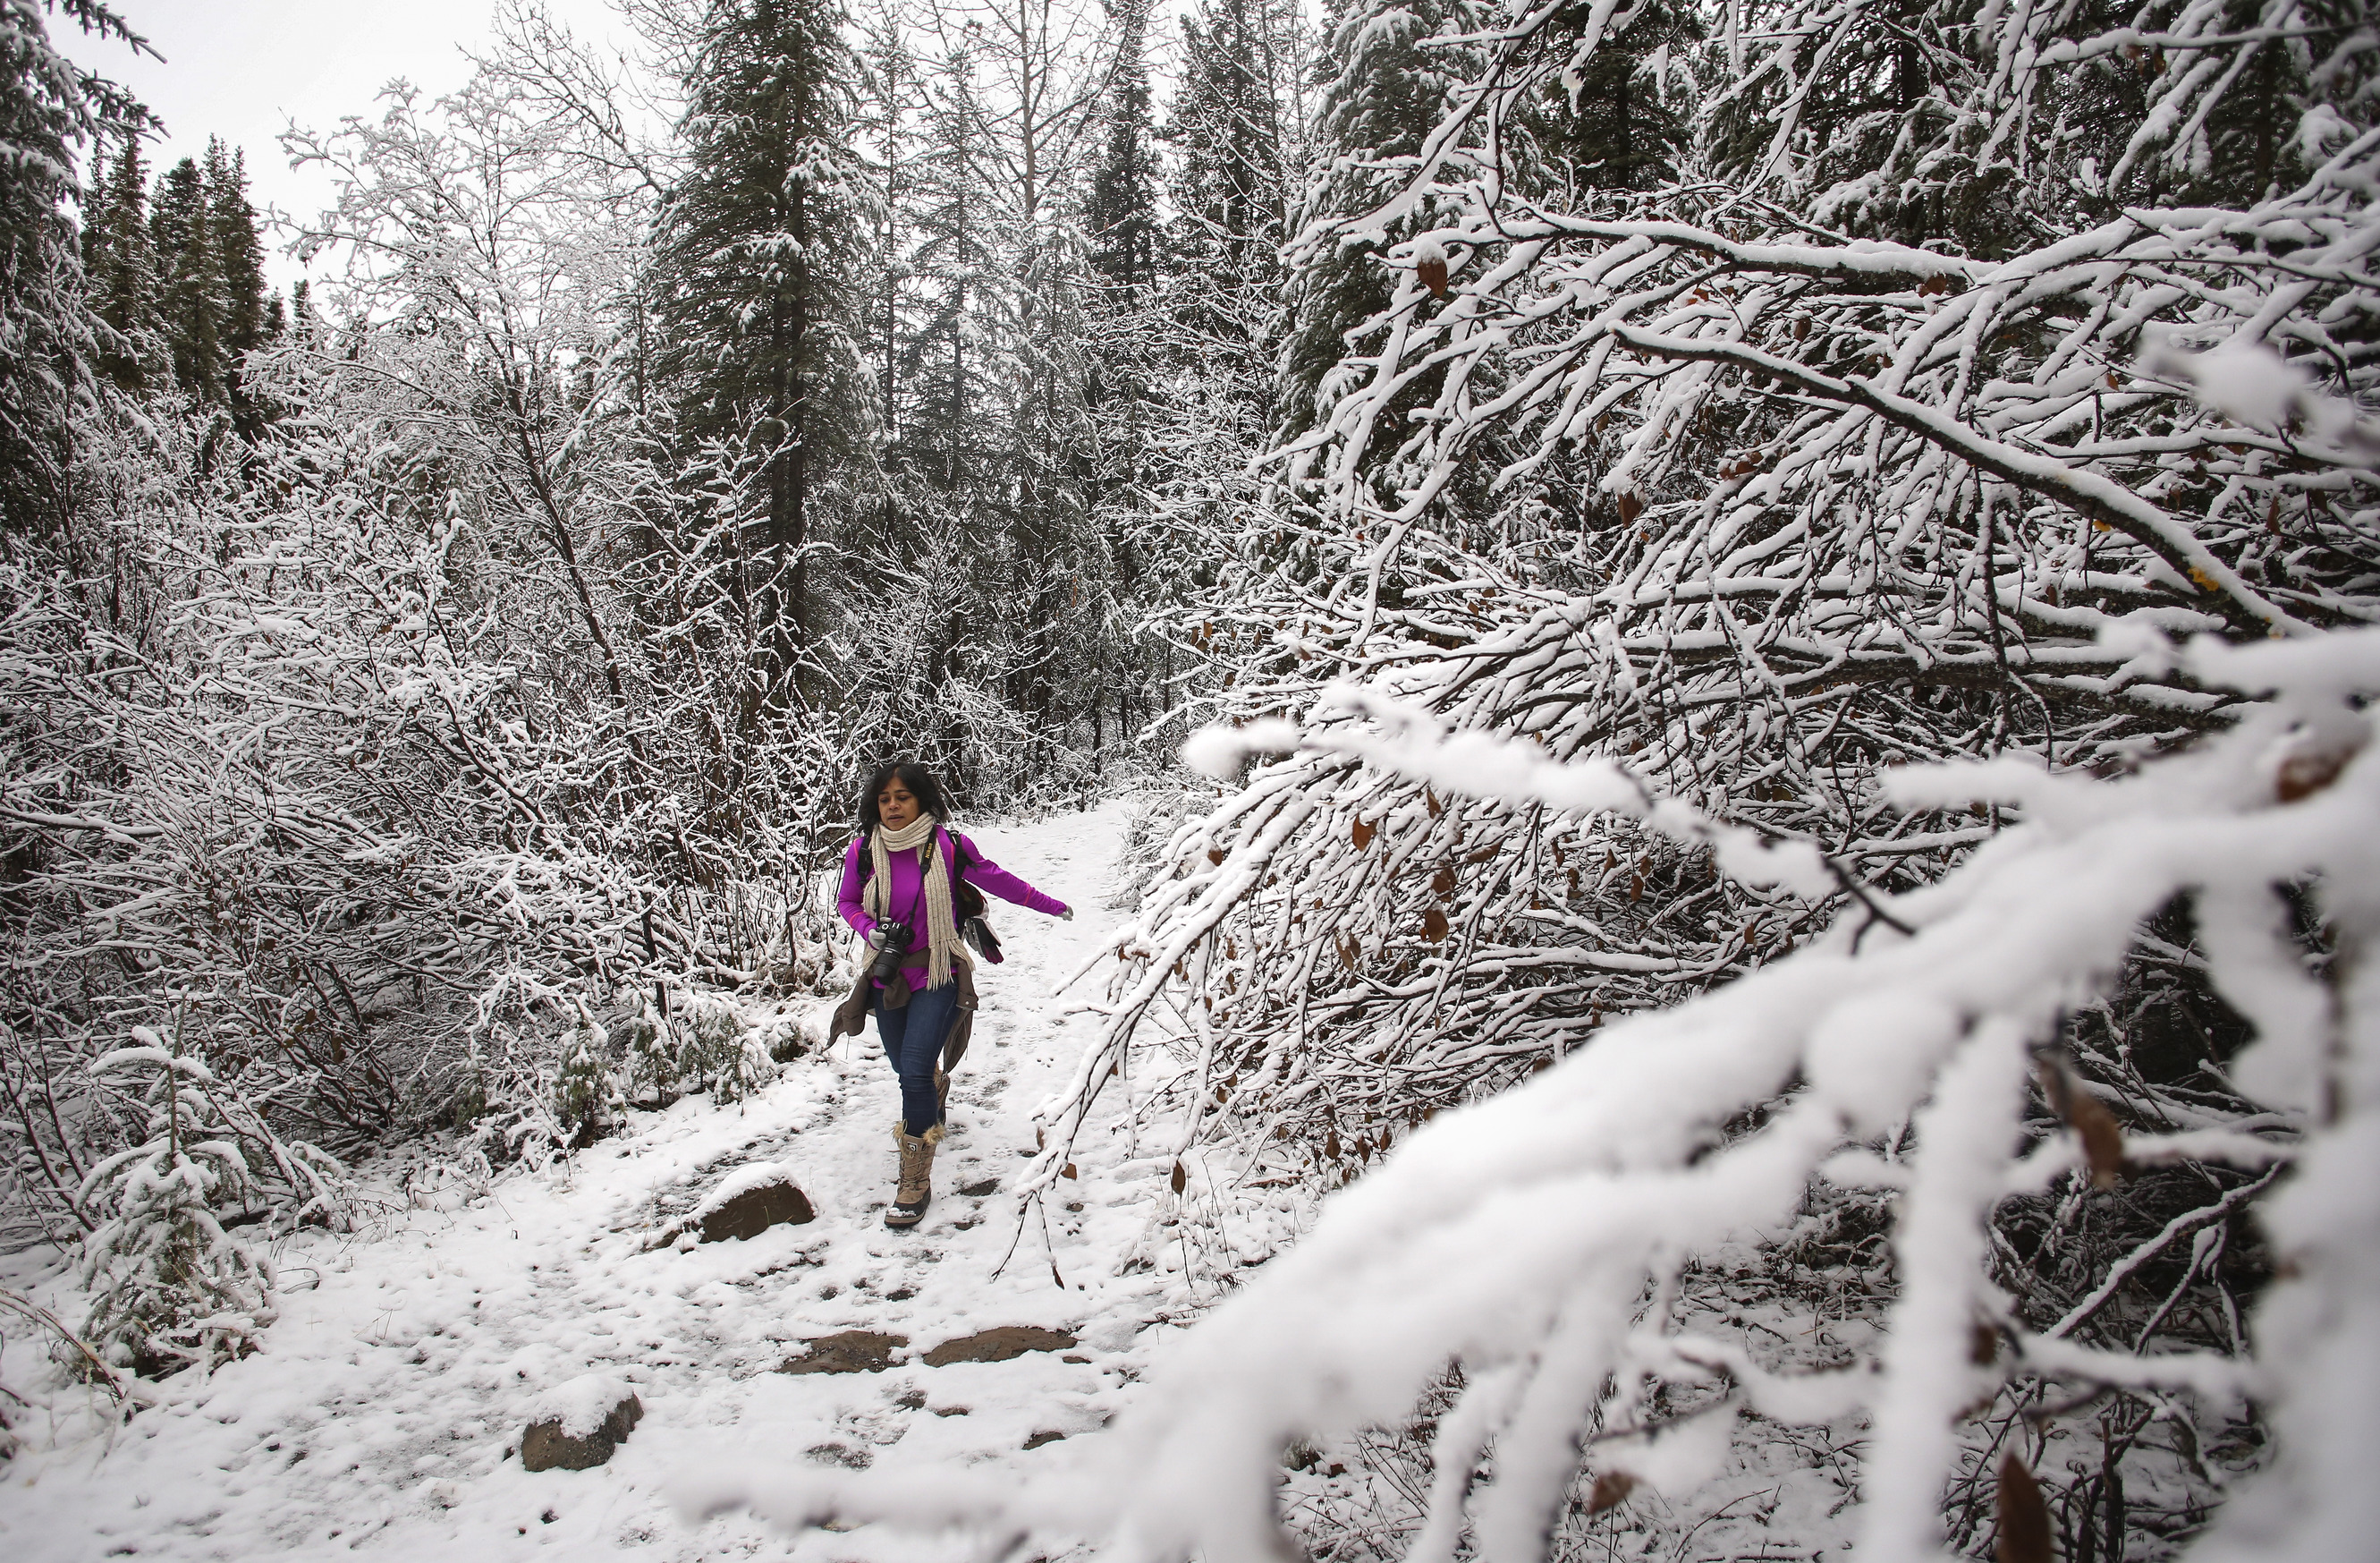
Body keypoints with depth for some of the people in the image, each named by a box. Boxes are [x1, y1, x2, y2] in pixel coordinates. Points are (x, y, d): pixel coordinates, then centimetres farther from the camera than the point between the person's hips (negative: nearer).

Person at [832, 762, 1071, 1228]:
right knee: (904, 1068, 18)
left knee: (915, 1071, -17)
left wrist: (1050, 906, 12)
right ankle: (935, 1085, 57)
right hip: (888, 975, 4)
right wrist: (870, 930, -12)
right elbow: (847, 902, 10)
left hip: (938, 975, -4)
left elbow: (996, 879, 1)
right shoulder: (864, 850, -5)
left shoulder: (947, 846, -12)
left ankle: (916, 1182, -6)